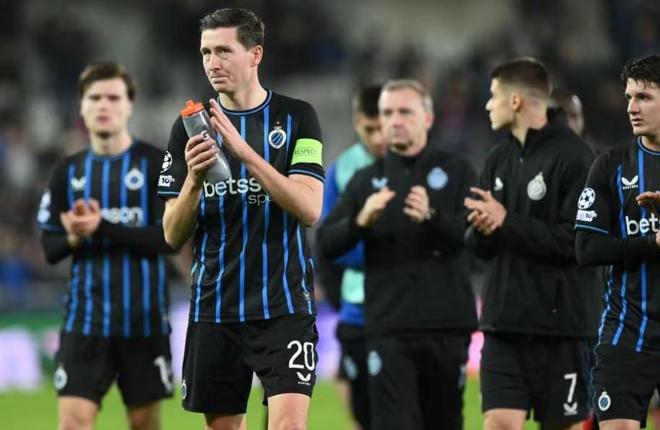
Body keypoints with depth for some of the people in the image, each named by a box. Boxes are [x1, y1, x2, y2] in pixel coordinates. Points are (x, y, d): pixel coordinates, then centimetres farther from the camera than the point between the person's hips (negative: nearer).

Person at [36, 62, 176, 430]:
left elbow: (169, 237, -11)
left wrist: (102, 227, -19)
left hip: (145, 318, -2)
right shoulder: (68, 171, 9)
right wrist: (74, 238, -14)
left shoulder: (156, 164, -2)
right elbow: (50, 247, 9)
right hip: (85, 317, 2)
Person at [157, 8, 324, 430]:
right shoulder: (191, 126, 7)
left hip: (285, 304, -3)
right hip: (214, 307, 3)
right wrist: (194, 179, -15)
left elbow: (309, 209, -12)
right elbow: (173, 235, 4)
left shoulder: (296, 116, 0)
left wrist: (245, 152, -20)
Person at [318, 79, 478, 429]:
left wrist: (431, 217, -29)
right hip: (388, 328, 0)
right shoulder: (367, 180, 12)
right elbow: (326, 243, 3)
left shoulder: (455, 172, 6)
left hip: (446, 325, 0)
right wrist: (361, 220, -17)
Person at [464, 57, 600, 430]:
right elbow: (481, 247, 13)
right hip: (504, 322, 6)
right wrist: (482, 229, -10)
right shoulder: (499, 159, 12)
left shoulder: (573, 158, -11)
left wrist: (506, 222, -16)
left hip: (559, 325, -6)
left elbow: (575, 242, -19)